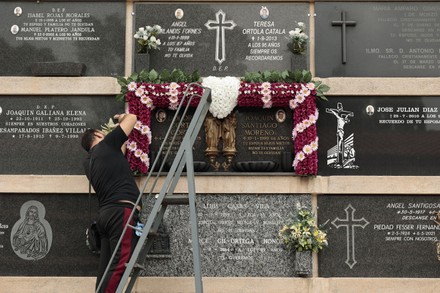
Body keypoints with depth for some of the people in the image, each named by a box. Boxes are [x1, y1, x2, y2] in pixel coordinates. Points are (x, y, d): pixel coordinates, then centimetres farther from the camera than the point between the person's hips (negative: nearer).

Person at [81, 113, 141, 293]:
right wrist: (122, 118, 33)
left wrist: (123, 140, 46)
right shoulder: (106, 144, 6)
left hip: (106, 214, 9)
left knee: (107, 268, 3)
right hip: (122, 211, -9)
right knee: (120, 265, -15)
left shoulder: (89, 162, 25)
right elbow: (132, 118, 12)